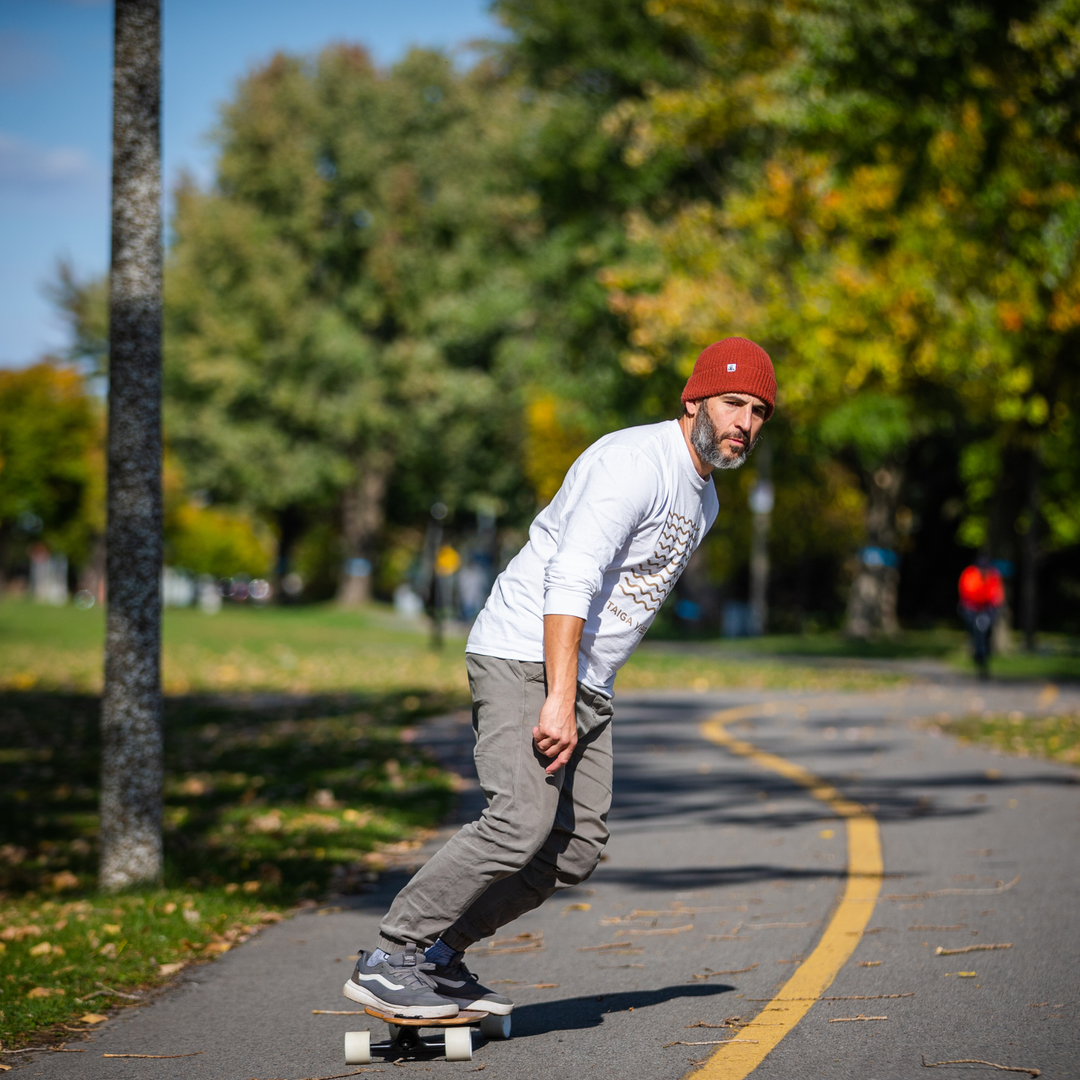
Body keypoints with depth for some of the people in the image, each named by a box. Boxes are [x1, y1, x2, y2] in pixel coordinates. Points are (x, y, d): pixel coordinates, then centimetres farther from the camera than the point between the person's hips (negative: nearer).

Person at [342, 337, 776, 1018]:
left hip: (585, 683, 10)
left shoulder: (703, 499, 18)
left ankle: (440, 956, 11)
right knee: (524, 821, -24)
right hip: (525, 660, -10)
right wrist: (558, 699, -31)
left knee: (578, 848, 0)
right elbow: (569, 581, -24)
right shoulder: (634, 463, -15)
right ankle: (388, 961, -18)